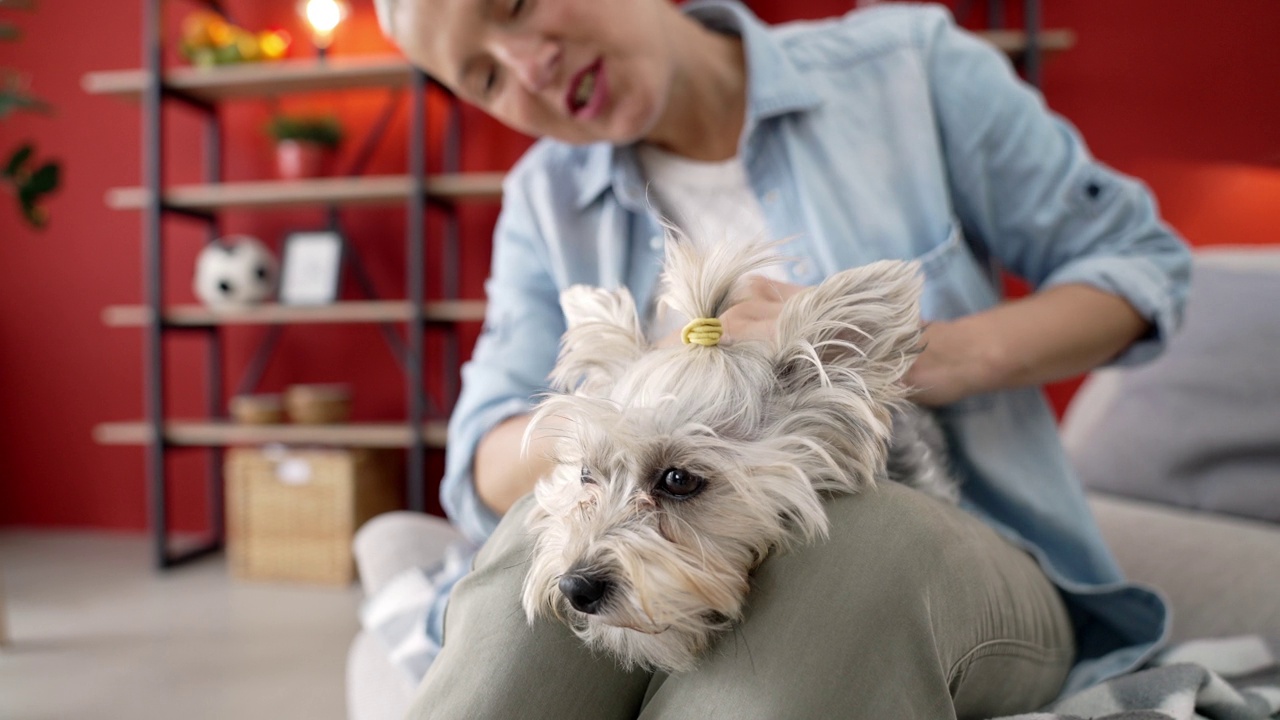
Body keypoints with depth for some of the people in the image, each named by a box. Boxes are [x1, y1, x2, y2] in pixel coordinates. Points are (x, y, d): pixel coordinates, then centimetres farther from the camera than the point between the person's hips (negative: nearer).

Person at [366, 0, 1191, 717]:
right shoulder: (549, 198, 7)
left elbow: (1143, 264, 4)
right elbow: (491, 475, -1)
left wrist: (950, 355, -15)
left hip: (950, 556, 0)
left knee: (856, 546, -34)